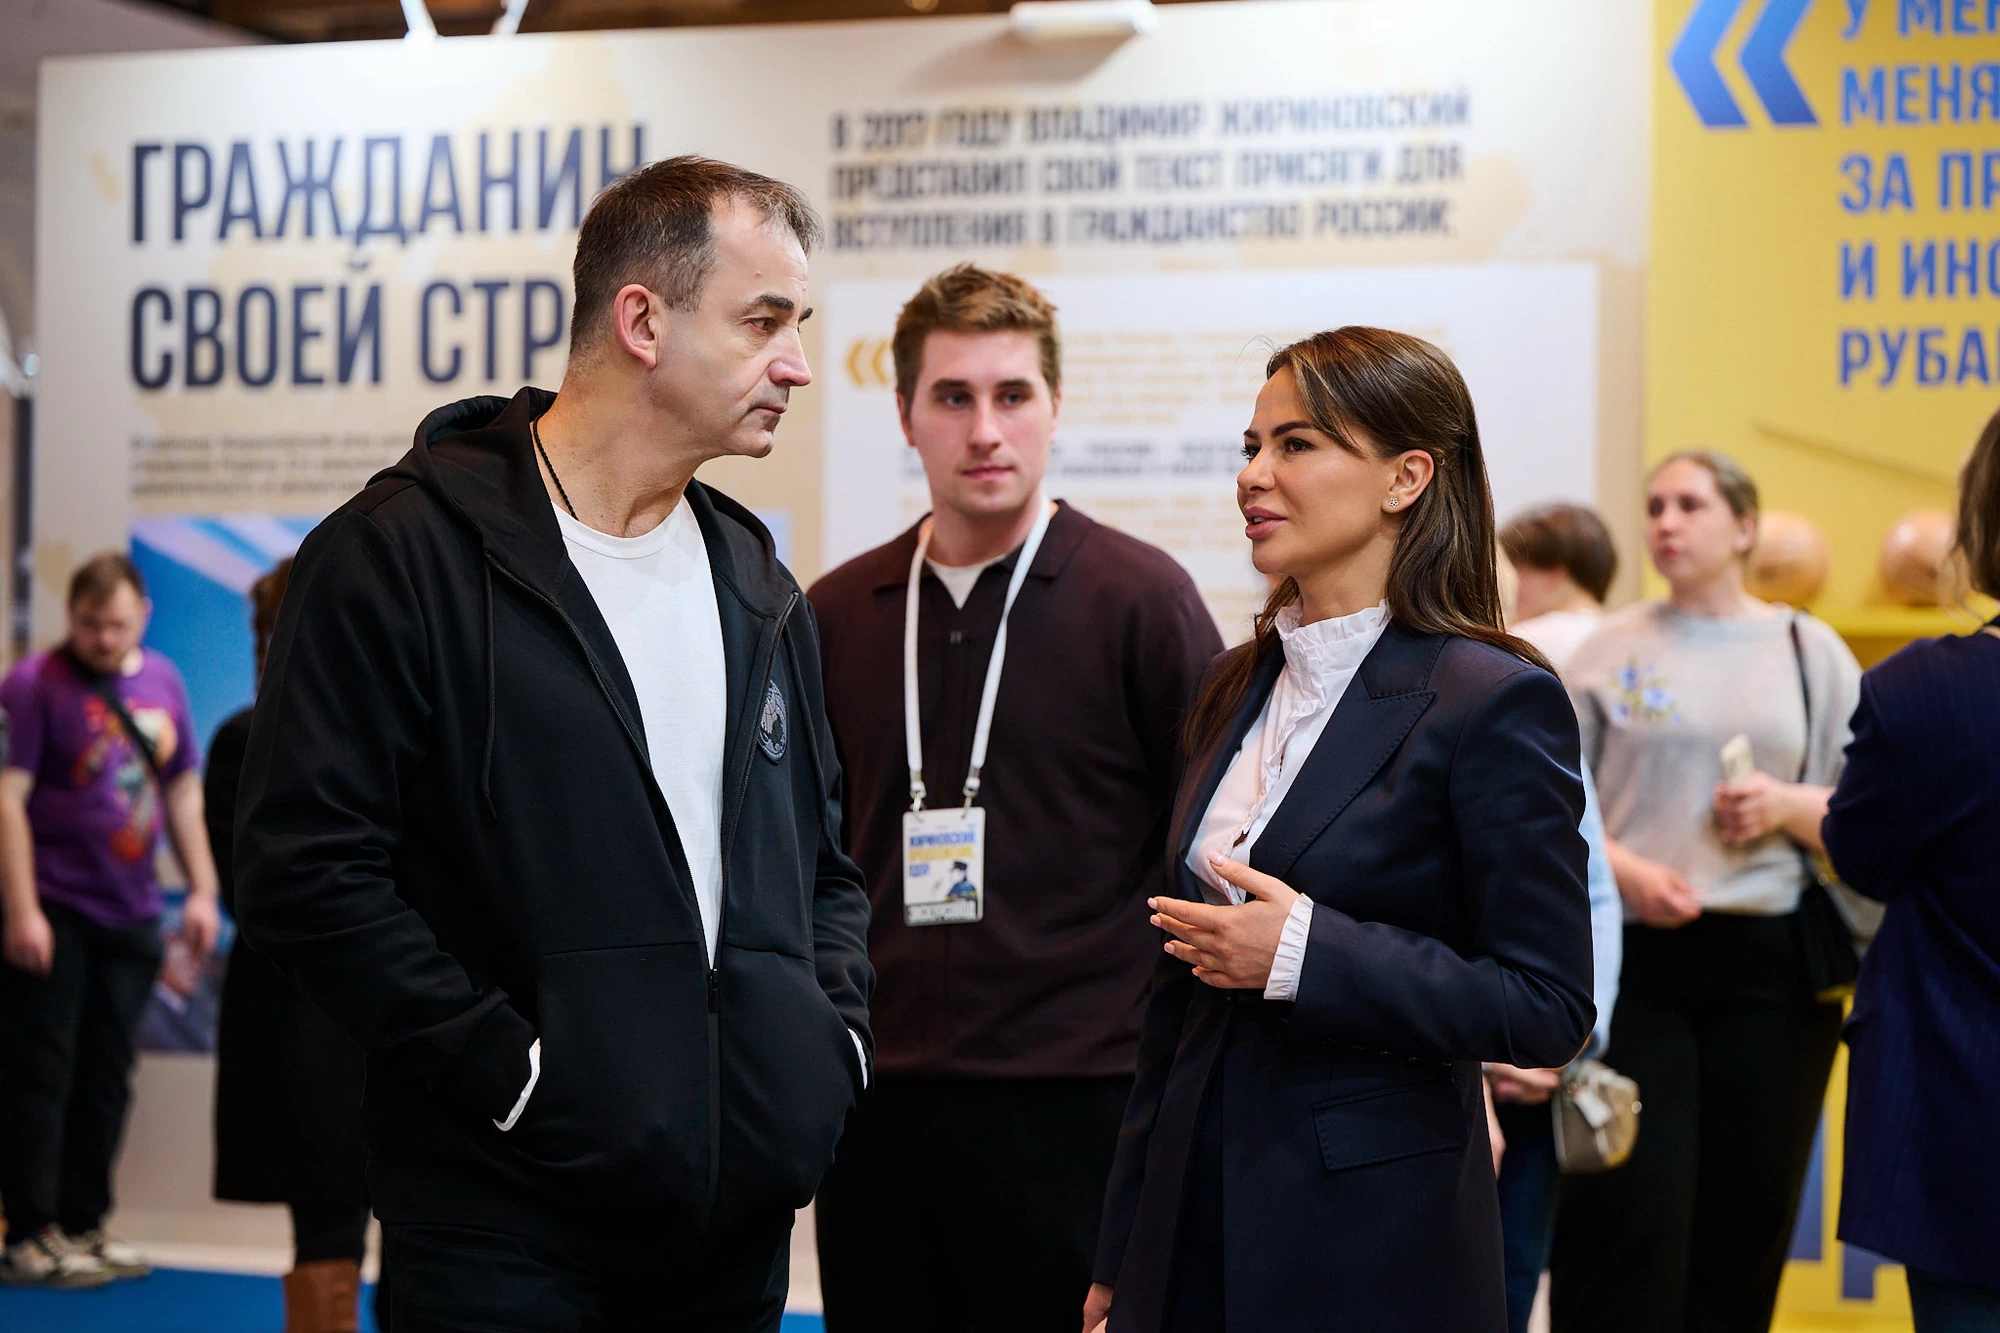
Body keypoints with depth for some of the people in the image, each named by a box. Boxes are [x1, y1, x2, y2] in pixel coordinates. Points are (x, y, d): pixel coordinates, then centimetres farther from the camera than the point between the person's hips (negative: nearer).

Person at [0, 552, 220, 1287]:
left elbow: (182, 789, 18)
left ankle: (82, 1224, 18)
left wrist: (201, 889, 13)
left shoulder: (163, 682, 10)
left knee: (106, 1076, 9)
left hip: (129, 915, 6)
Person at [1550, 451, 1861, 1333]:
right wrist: (1629, 871, -12)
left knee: (1745, 1227, 4)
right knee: (1632, 1223, -8)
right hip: (1635, 959, -1)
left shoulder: (1811, 651, 10)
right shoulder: (1611, 650, 7)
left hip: (1772, 964, 2)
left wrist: (1791, 807, -10)